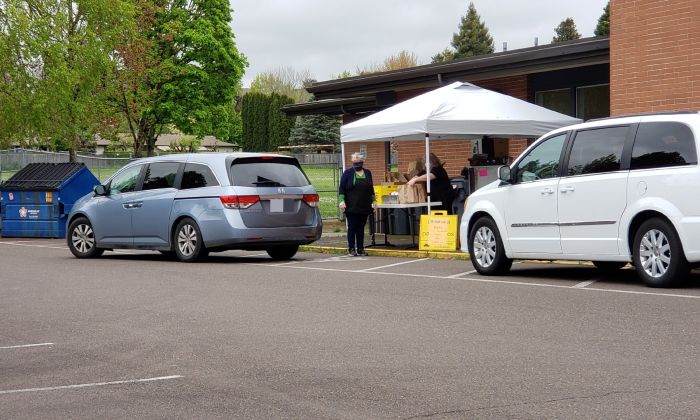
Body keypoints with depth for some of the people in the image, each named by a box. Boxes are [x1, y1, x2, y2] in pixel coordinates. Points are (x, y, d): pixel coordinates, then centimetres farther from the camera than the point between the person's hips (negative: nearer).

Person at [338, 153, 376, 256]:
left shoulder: (367, 173, 13)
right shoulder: (347, 173, 0)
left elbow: (371, 188, 20)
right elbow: (341, 188, -3)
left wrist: (373, 200, 16)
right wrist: (341, 201, -13)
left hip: (364, 207, 4)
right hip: (351, 208, -4)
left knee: (361, 228, 6)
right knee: (352, 227, -2)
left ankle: (360, 248, 11)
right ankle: (351, 249, 3)